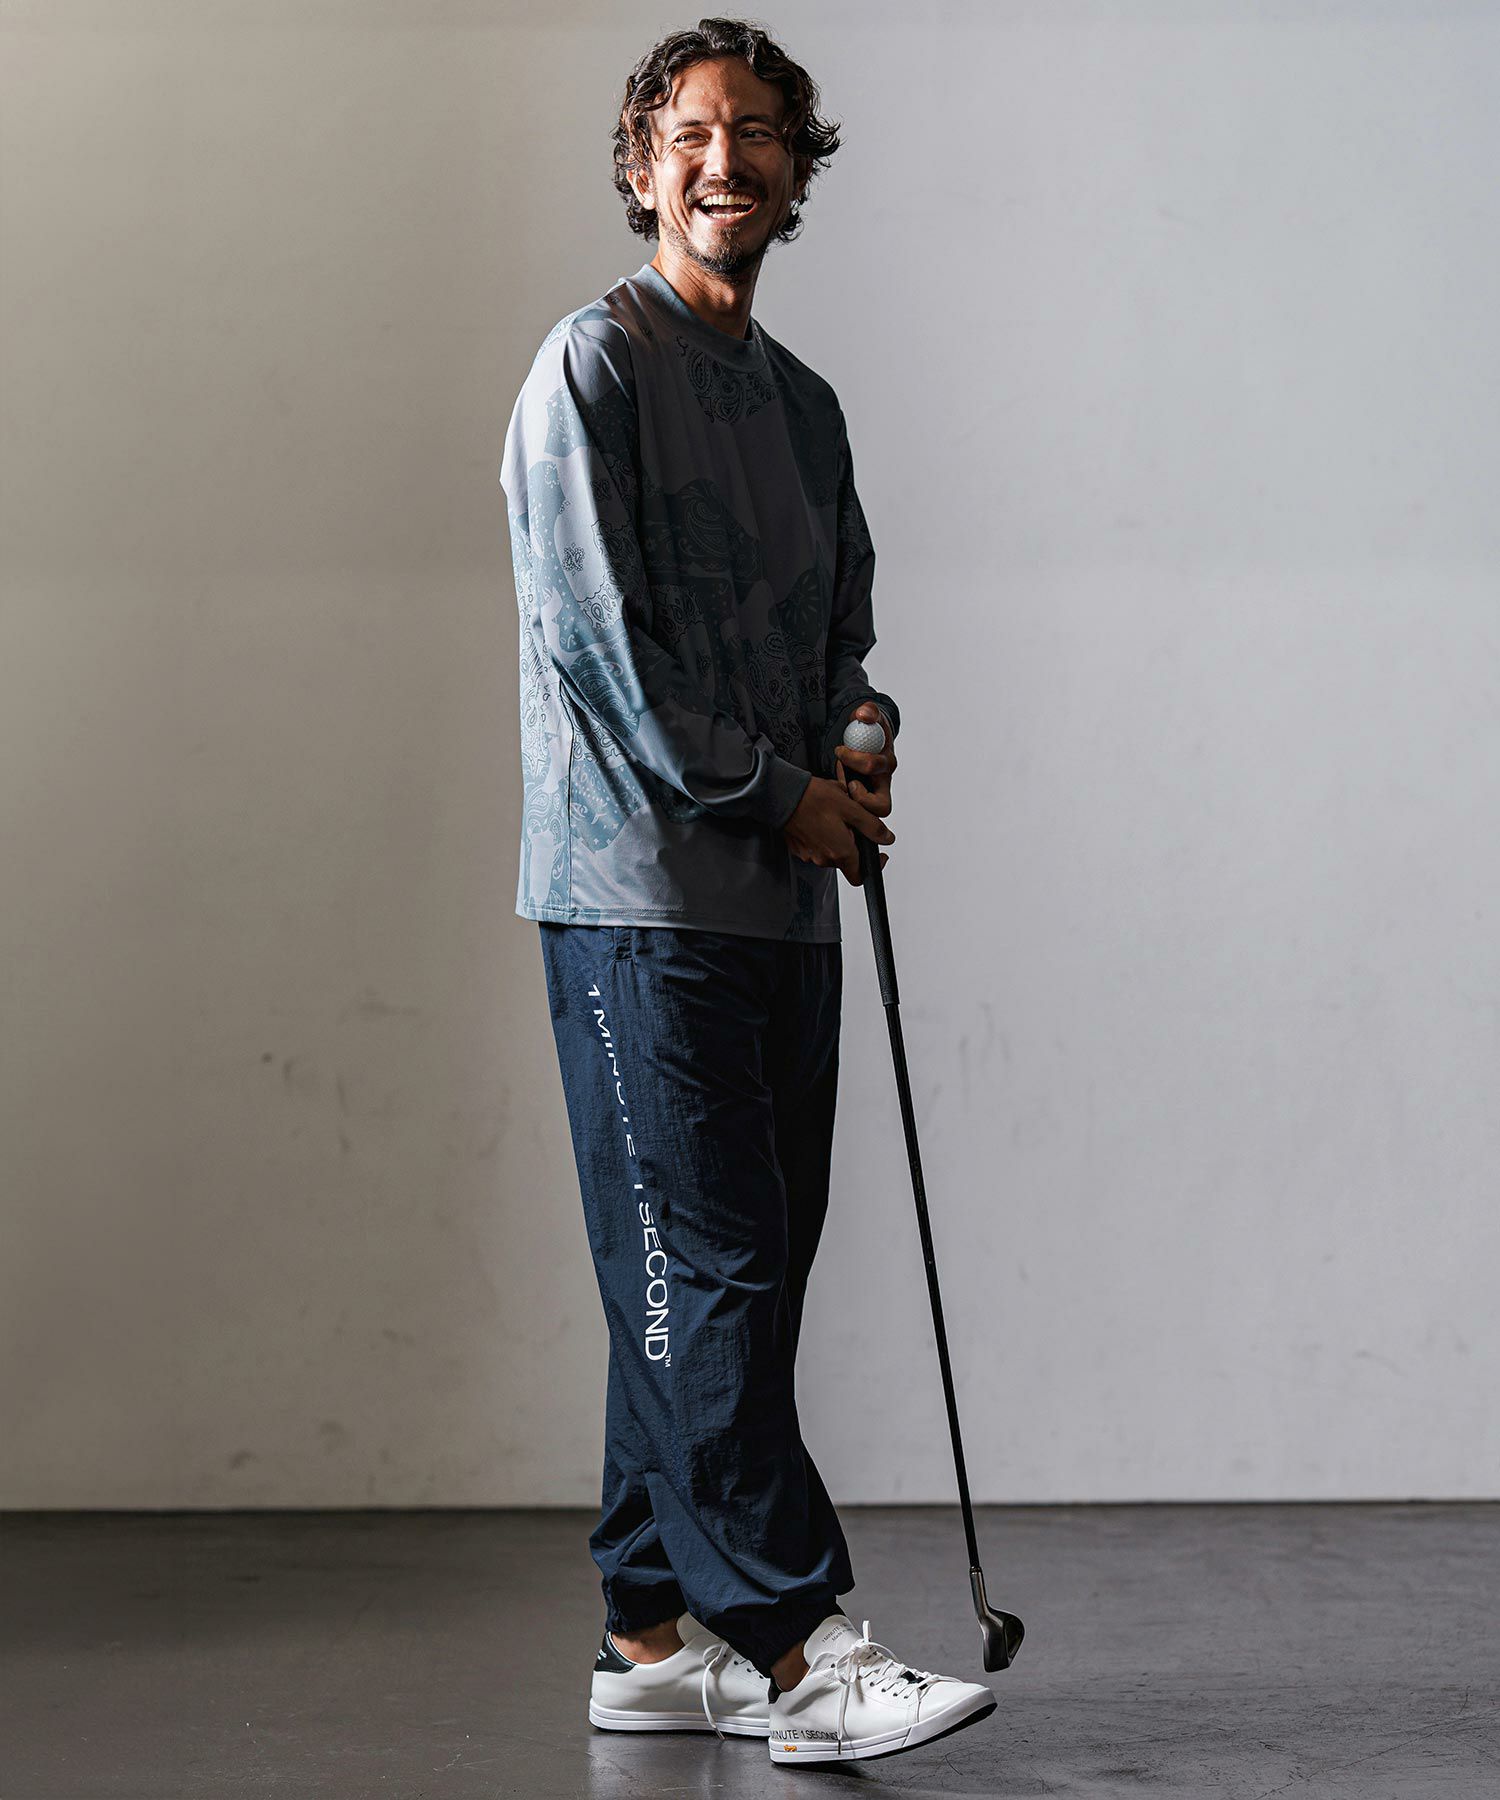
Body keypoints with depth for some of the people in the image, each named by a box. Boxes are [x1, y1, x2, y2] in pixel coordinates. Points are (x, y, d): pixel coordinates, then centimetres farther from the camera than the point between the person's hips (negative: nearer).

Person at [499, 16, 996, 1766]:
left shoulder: (802, 400, 20)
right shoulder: (594, 364, -3)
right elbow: (602, 634, -11)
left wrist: (860, 739, 2)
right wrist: (776, 792, -10)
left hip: (784, 897, 8)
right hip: (639, 888, -8)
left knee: (742, 1268, 8)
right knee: (706, 1265, -9)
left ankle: (656, 1635, 15)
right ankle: (796, 1651, -9)